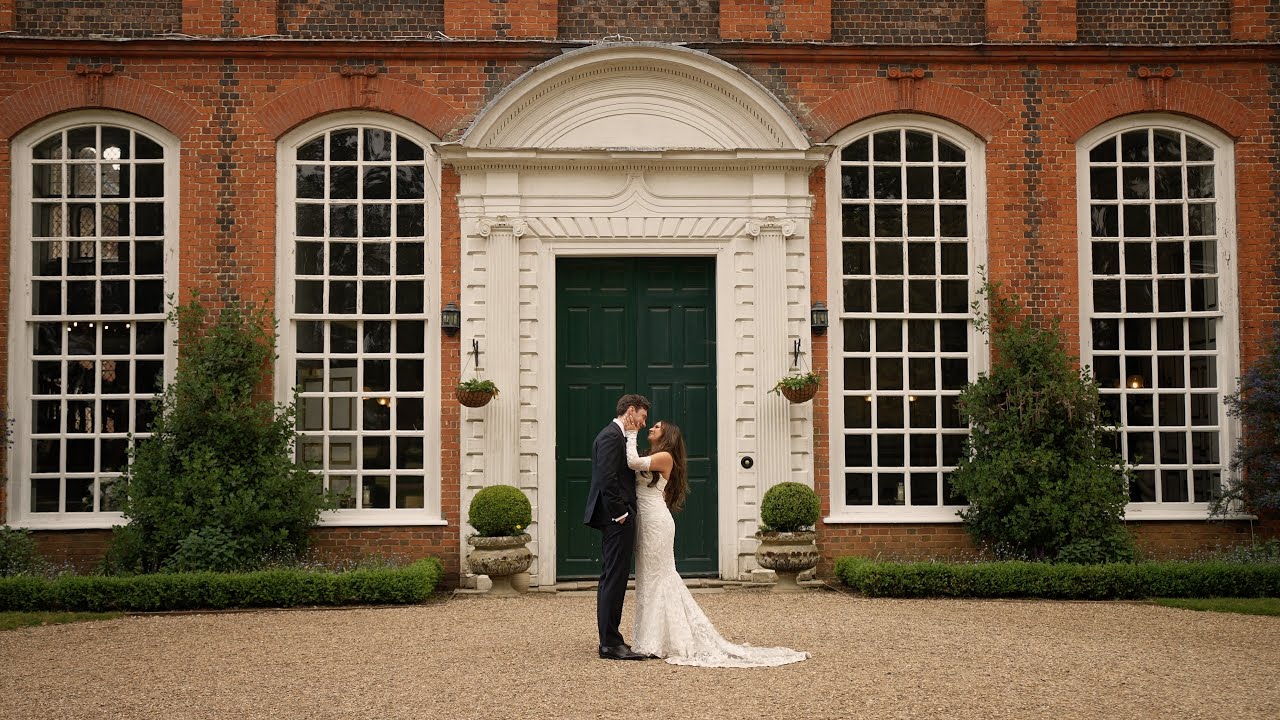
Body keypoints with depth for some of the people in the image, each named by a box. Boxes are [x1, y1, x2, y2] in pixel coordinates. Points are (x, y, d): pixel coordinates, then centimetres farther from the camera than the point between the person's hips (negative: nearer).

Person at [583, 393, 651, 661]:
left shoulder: (614, 435, 20)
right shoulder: (611, 436, -13)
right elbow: (607, 479, -21)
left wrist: (623, 513, 16)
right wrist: (620, 514, -19)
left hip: (616, 519, 11)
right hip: (617, 519, -11)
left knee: (611, 580, 12)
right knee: (614, 579, -9)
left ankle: (610, 640, 18)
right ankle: (610, 644, -8)